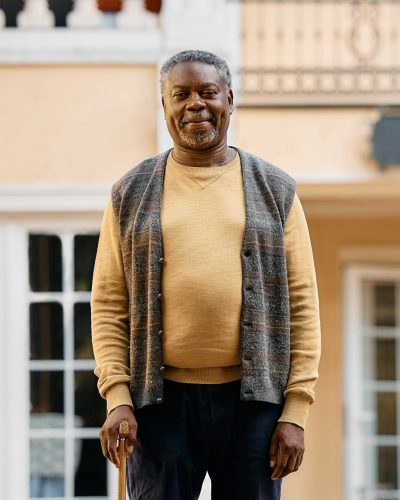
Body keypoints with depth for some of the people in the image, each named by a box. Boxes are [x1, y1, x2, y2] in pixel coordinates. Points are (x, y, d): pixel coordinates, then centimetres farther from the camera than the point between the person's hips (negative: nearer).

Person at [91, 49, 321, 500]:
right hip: (161, 399, 0)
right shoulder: (131, 196, 9)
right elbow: (108, 306, 6)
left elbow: (302, 305, 5)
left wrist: (296, 411, -3)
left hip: (252, 399, 0)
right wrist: (117, 398, -6)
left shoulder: (275, 191, 8)